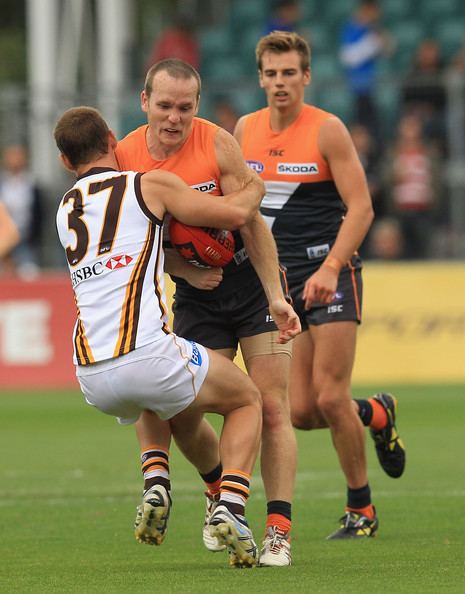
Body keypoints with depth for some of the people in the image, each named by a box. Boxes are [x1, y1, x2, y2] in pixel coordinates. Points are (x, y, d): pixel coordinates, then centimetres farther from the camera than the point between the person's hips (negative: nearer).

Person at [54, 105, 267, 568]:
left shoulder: (66, 210, 20)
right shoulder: (150, 185, 3)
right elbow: (236, 214, 1)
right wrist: (254, 188, 21)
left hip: (92, 380, 5)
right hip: (148, 353, -5)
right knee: (247, 400, 20)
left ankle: (156, 485, 17)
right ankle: (230, 508, -1)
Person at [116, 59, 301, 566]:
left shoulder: (217, 144, -16)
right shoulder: (125, 158, -8)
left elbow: (251, 223, -14)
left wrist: (276, 297, -20)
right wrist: (186, 272, -16)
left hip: (253, 282, -3)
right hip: (195, 297, 3)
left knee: (271, 407, -10)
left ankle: (278, 530, -8)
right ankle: (219, 490, 23)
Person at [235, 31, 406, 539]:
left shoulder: (327, 130, -9)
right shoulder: (245, 130, 6)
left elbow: (360, 207, -12)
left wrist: (330, 268, -22)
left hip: (331, 273, -5)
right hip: (279, 279, 5)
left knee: (331, 400, -11)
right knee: (300, 412, -1)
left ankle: (361, 510, 6)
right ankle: (376, 415, 30)